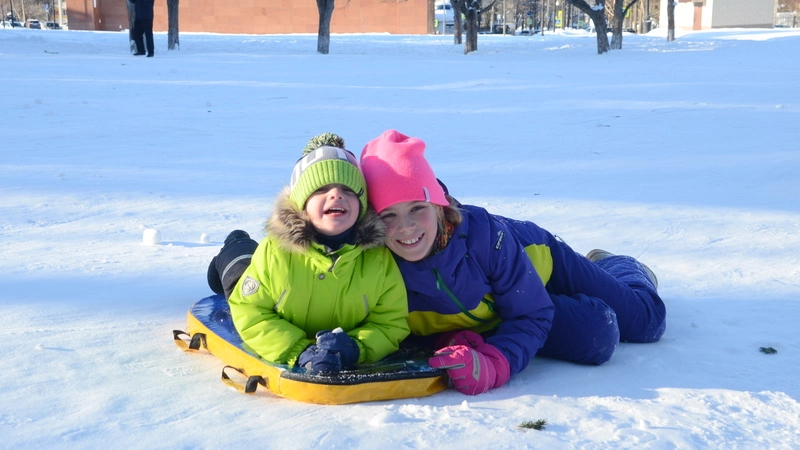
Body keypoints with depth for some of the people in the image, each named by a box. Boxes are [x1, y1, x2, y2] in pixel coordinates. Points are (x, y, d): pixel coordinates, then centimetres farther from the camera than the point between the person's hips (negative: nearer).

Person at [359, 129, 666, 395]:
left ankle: (614, 266, 47)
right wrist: (457, 342, -38)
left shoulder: (482, 232, -41)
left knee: (647, 320, 10)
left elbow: (531, 314, -32)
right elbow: (413, 331, -16)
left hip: (540, 262, -1)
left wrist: (493, 364, -51)